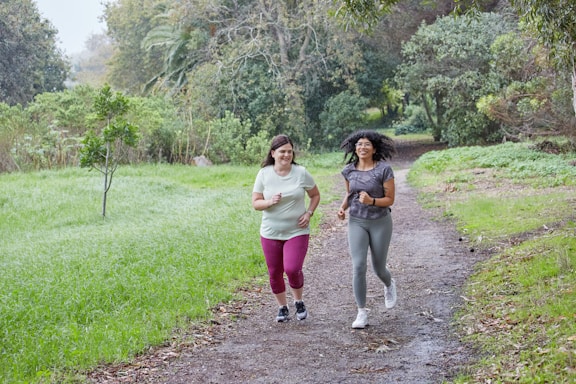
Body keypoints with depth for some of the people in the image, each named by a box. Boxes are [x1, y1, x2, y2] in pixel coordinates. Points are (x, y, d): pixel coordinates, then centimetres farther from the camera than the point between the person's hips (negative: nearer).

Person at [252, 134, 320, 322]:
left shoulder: (301, 173, -5)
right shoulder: (264, 174, -4)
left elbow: (315, 195, 9)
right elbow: (255, 203, -2)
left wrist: (309, 213, -7)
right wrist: (270, 202, -22)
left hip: (297, 232, -2)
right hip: (271, 233, 2)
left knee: (292, 269, -16)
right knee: (275, 273, 9)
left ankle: (299, 301, 13)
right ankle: (282, 307, 30)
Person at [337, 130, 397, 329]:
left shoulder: (384, 169, -15)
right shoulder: (349, 170, -3)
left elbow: (390, 200, -12)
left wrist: (371, 201, -30)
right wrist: (343, 208, -6)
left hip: (380, 222, -2)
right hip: (357, 222, 2)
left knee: (378, 268, 10)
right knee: (358, 266, -14)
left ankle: (389, 285, 48)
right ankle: (362, 312, -3)